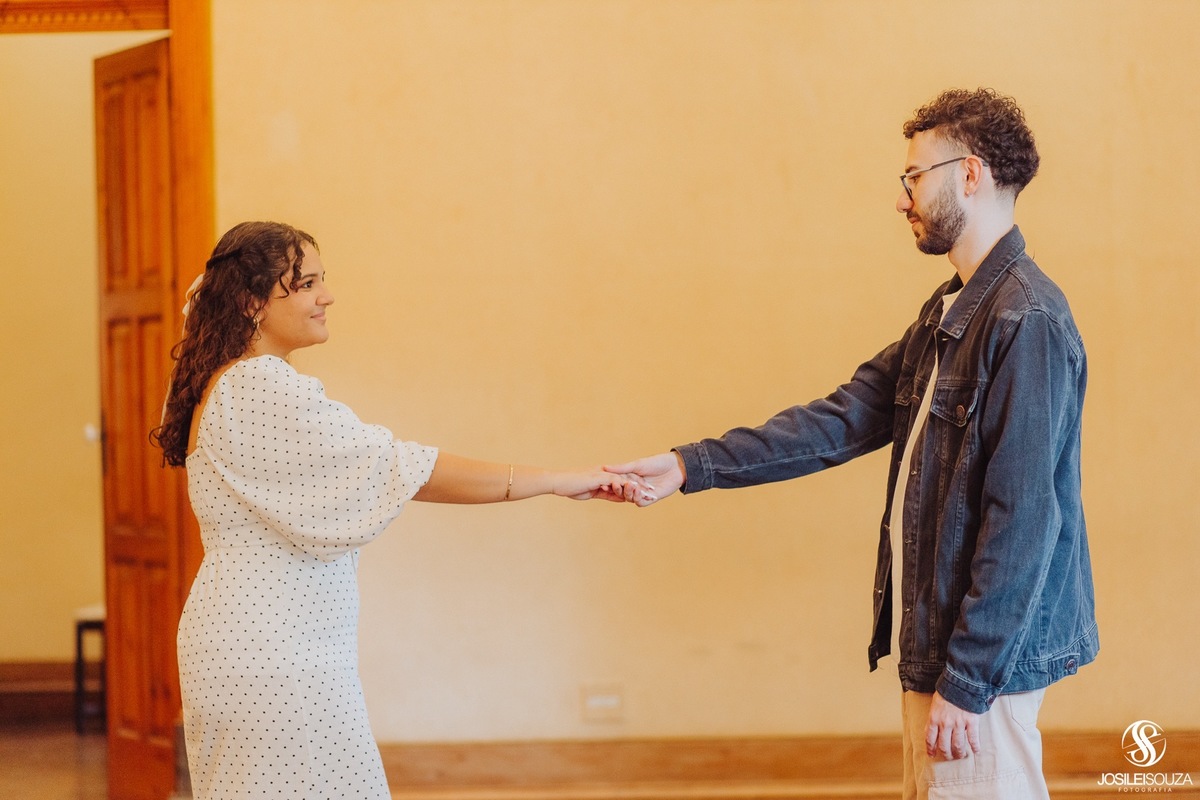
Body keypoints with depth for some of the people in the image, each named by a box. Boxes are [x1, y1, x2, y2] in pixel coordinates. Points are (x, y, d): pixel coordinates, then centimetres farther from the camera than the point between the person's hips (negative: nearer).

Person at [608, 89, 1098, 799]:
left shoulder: (1028, 321, -18)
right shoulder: (948, 314, 14)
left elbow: (1023, 519, -22)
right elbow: (842, 421, 12)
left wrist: (964, 682, -21)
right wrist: (690, 466, 5)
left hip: (984, 660, -10)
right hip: (935, 643, 10)